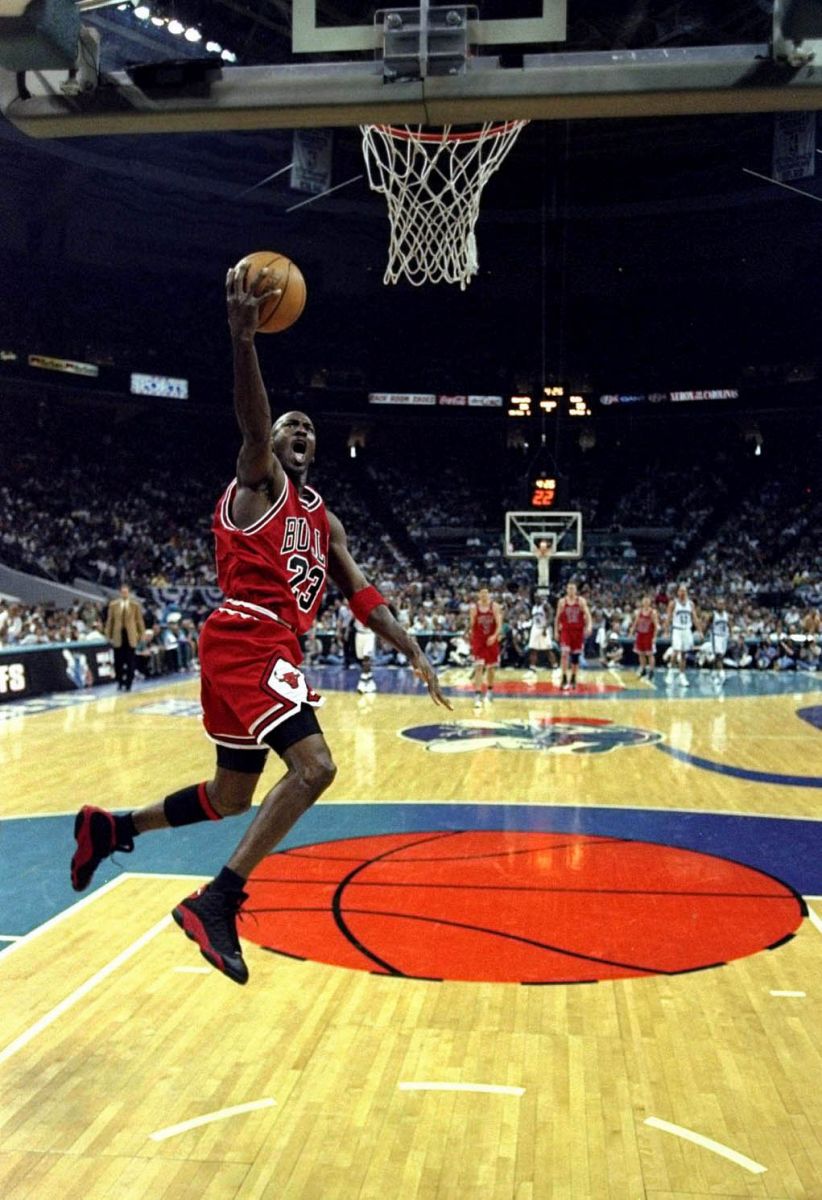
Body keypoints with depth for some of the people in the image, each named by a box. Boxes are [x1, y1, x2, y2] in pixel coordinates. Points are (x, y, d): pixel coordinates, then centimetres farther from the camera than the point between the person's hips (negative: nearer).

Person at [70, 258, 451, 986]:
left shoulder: (322, 517, 24)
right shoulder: (259, 479, 3)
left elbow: (362, 593, 20)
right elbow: (253, 420, -18)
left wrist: (414, 653, 11)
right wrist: (243, 338, -34)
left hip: (270, 649, 9)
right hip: (246, 639, -9)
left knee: (232, 797, 15)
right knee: (314, 764, -22)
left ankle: (109, 829, 31)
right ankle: (217, 901, -19)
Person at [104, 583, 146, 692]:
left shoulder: (135, 605, 2)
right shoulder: (113, 605, 5)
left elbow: (140, 620, 5)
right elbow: (110, 621, 7)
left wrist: (142, 634, 4)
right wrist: (108, 635, 6)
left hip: (131, 636, -1)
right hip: (118, 636, 1)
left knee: (130, 662, 0)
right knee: (118, 661, 4)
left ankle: (128, 684, 8)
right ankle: (120, 682, 18)